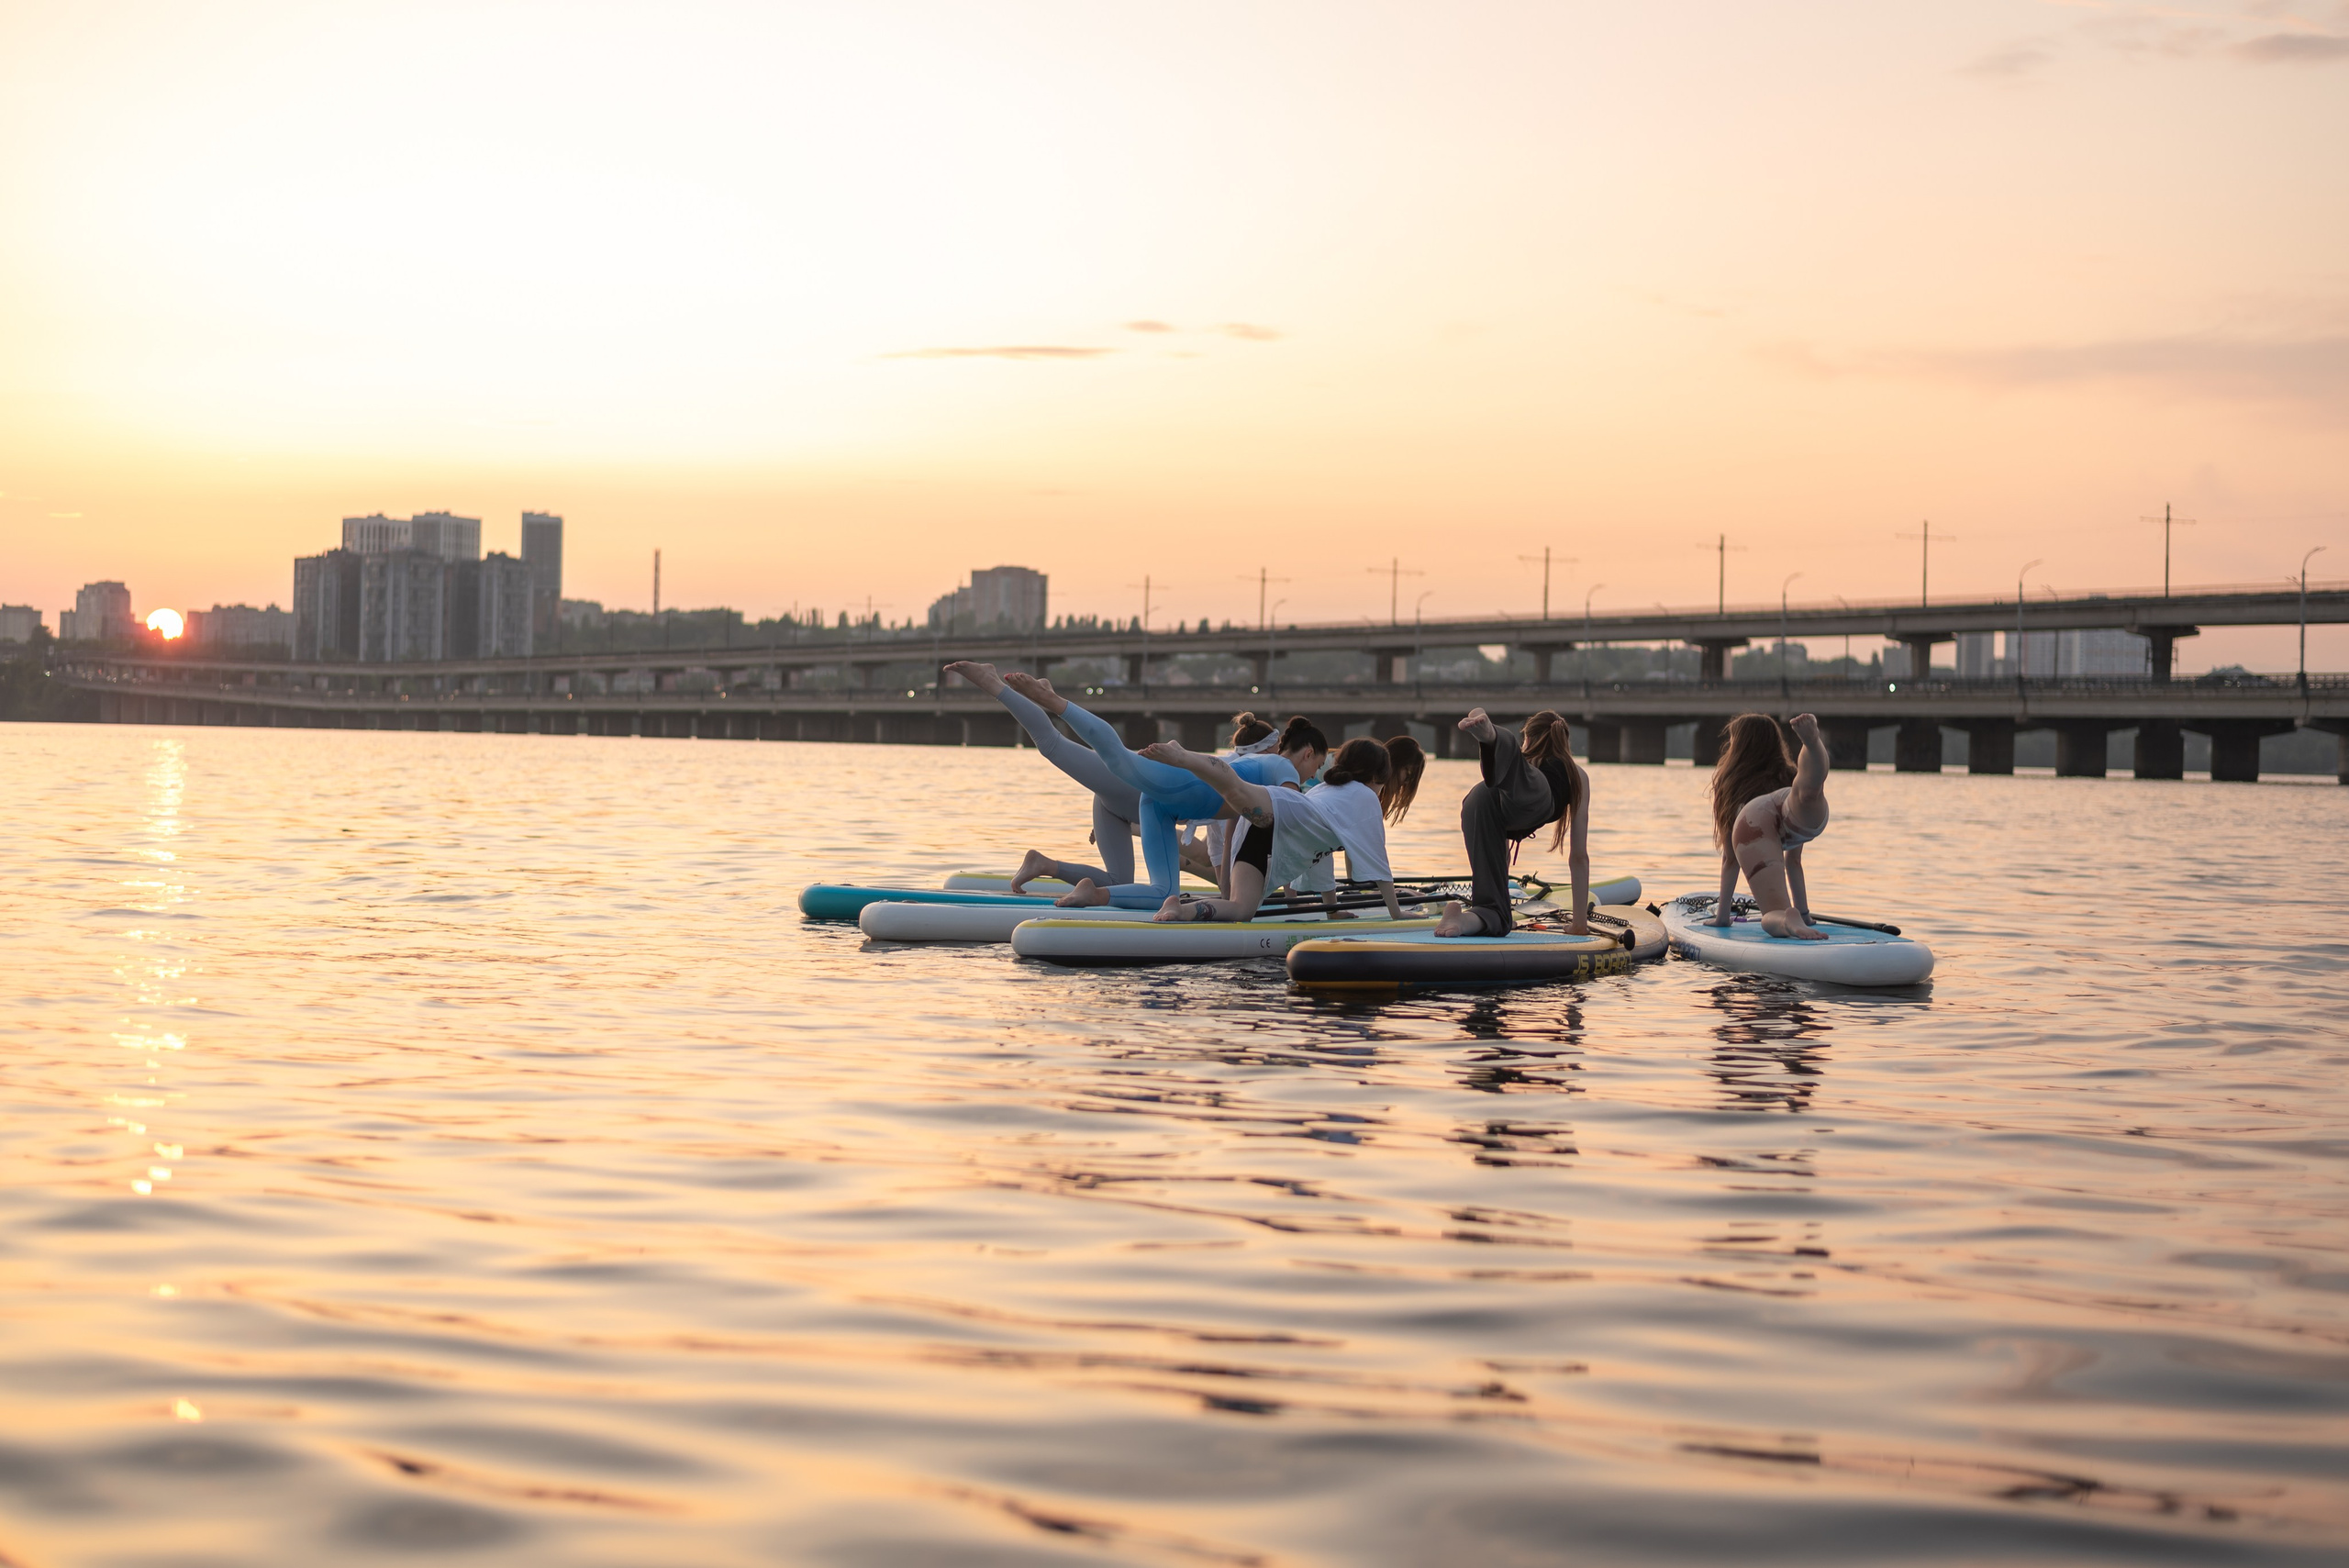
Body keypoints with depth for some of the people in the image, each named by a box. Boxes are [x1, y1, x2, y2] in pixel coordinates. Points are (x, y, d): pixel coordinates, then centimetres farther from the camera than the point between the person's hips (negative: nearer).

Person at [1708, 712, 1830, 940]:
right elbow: (1793, 858, 51)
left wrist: (1722, 915, 51)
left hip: (1751, 821, -1)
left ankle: (1790, 920, -46)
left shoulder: (1731, 784, 44)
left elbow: (1730, 858, 43)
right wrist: (1803, 912, 58)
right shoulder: (1787, 774, 47)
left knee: (1775, 916, -12)